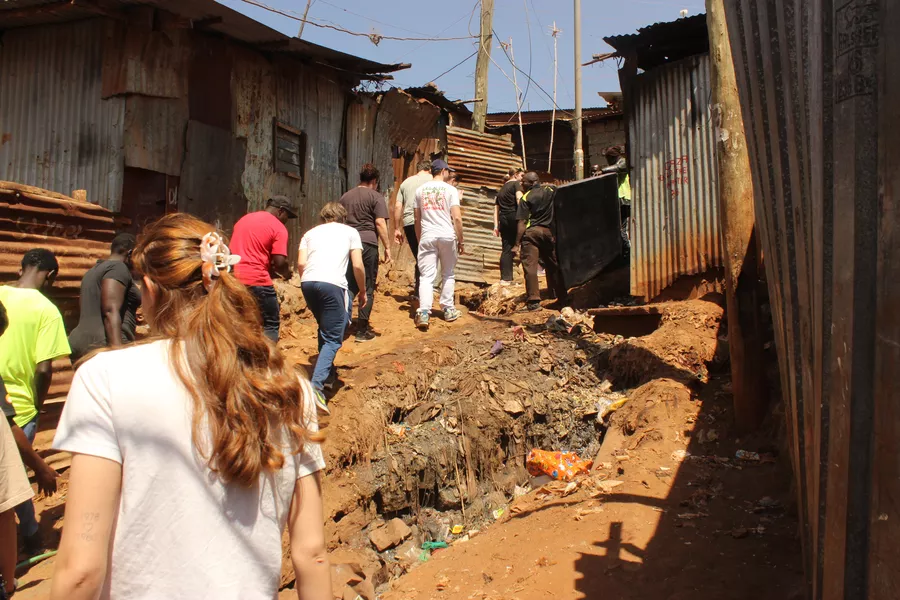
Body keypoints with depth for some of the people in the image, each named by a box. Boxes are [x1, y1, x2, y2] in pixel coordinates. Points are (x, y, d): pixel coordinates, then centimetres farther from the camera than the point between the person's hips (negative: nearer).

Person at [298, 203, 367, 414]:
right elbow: (357, 265, 8)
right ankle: (316, 385, -19)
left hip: (308, 282, 4)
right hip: (332, 284, -4)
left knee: (325, 330, 26)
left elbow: (301, 263, 10)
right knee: (333, 339, -2)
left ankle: (328, 374, 33)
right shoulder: (350, 232, 19)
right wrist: (362, 291, 20)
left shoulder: (311, 233, 25)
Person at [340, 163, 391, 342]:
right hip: (368, 243, -5)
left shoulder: (345, 197, 16)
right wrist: (387, 247, -7)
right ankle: (362, 330, 6)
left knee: (349, 287, 15)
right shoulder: (376, 197, -1)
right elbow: (380, 223, -10)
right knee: (367, 289, 3)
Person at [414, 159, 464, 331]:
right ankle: (448, 310, 21)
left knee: (427, 276, -1)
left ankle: (423, 313, -15)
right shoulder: (450, 189, 0)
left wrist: (419, 240, 22)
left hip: (427, 236, 2)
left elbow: (417, 219, 13)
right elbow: (457, 218, -6)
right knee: (448, 274, 15)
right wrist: (460, 240, 2)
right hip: (447, 236, -1)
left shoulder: (420, 190, 10)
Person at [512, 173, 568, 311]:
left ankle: (533, 301, -12)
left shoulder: (526, 197, -4)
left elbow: (522, 222, -10)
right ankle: (562, 298, 19)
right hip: (550, 232, 5)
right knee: (554, 265, 14)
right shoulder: (552, 190, 8)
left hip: (532, 232, -5)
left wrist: (517, 244, -10)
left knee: (530, 266, -4)